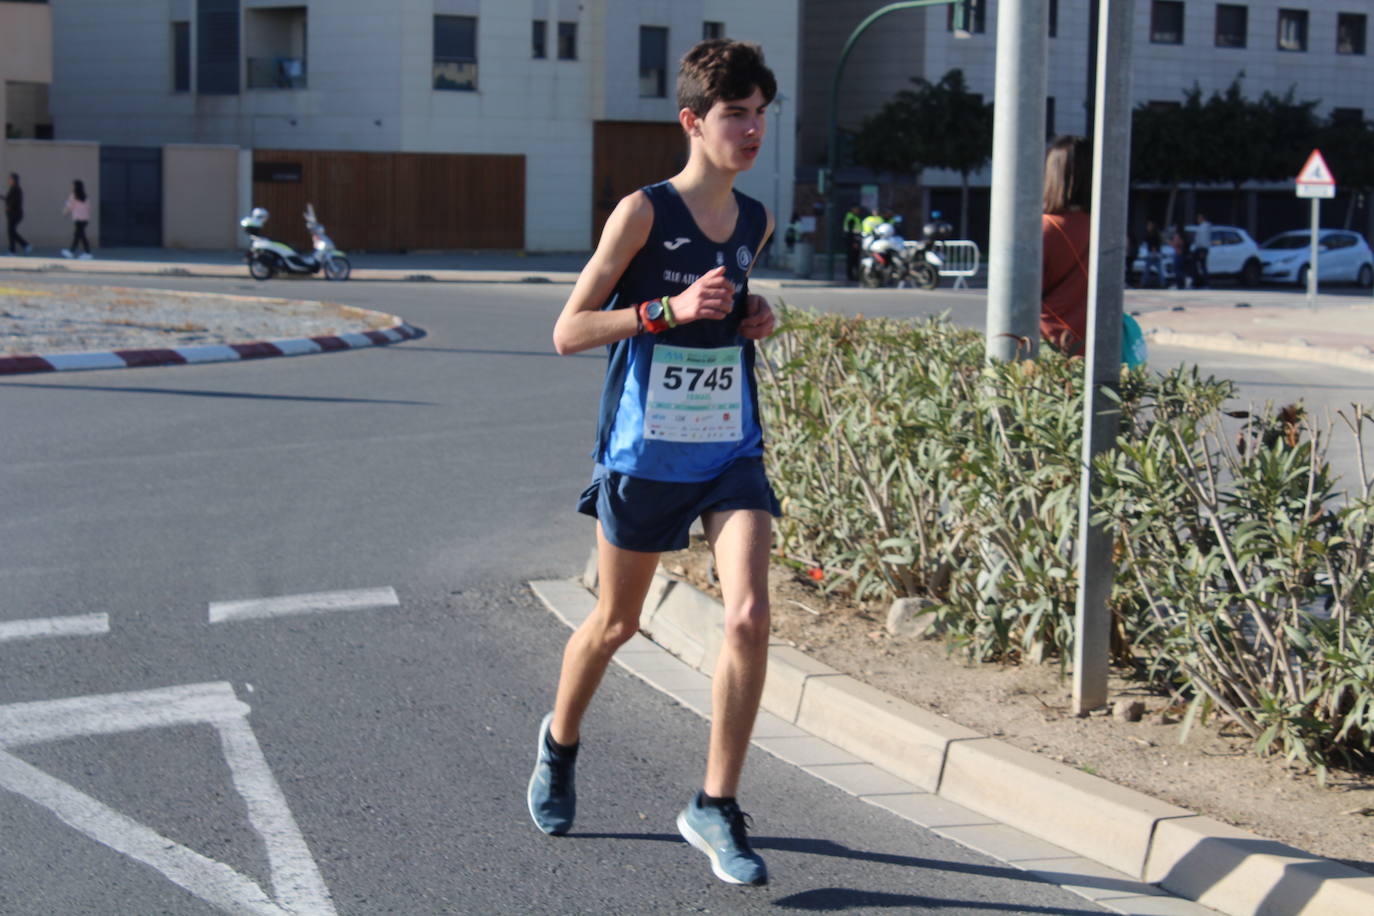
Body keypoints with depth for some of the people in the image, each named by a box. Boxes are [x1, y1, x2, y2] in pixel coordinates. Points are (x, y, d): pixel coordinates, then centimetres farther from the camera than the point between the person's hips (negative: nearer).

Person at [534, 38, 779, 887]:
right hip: (645, 450, -4)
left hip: (731, 450, 4)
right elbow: (568, 331, -11)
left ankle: (716, 807, -1)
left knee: (750, 616, -13)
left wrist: (755, 316, 4)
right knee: (617, 623, 12)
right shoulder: (644, 212, -11)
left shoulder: (755, 222, 6)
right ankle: (561, 742, 42)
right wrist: (670, 310, -23)